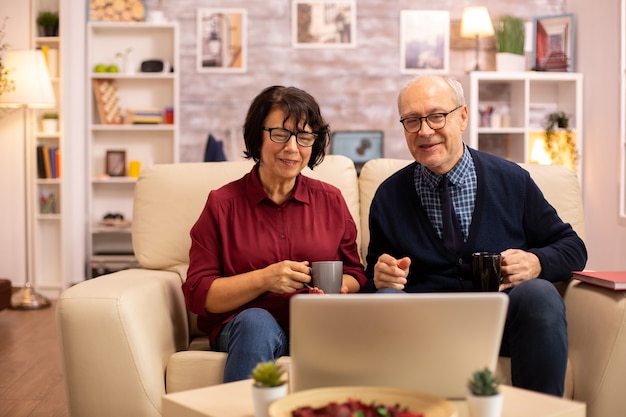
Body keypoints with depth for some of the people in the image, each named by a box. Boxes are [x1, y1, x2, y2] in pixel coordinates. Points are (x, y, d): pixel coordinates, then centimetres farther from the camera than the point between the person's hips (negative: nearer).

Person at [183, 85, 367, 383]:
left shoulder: (331, 200, 12)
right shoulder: (223, 204, 4)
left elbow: (356, 275, 16)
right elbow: (198, 293, 0)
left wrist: (339, 287, -9)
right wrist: (264, 279, -15)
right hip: (242, 326, -1)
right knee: (256, 321, -36)